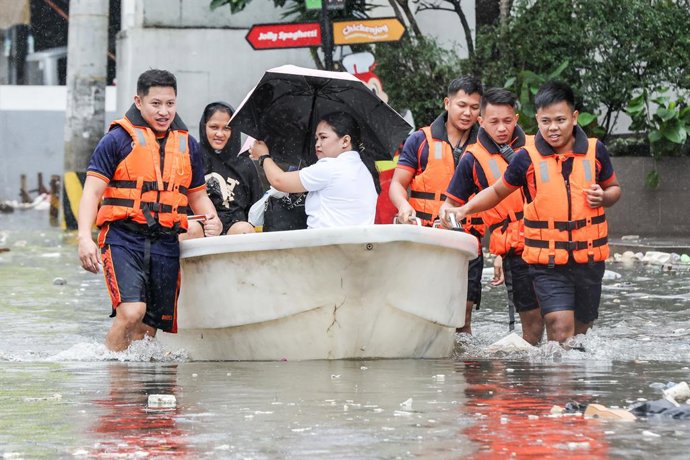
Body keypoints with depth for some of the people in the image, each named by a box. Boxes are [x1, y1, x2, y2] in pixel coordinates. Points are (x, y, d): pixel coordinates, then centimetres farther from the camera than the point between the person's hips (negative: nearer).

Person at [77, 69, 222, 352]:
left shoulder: (187, 145, 16)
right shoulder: (118, 139, 1)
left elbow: (198, 195, 27)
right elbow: (92, 191, -3)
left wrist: (212, 220, 4)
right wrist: (84, 238, -18)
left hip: (166, 245, 5)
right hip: (123, 239, -5)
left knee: (149, 327, 4)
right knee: (131, 311, -23)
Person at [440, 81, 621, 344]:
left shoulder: (594, 151, 1)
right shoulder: (528, 158, -4)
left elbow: (614, 188, 17)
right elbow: (498, 192, 11)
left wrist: (603, 197, -7)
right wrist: (464, 210, -4)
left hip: (589, 260, 3)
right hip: (548, 263, -2)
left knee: (581, 329, 12)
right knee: (560, 327, -18)